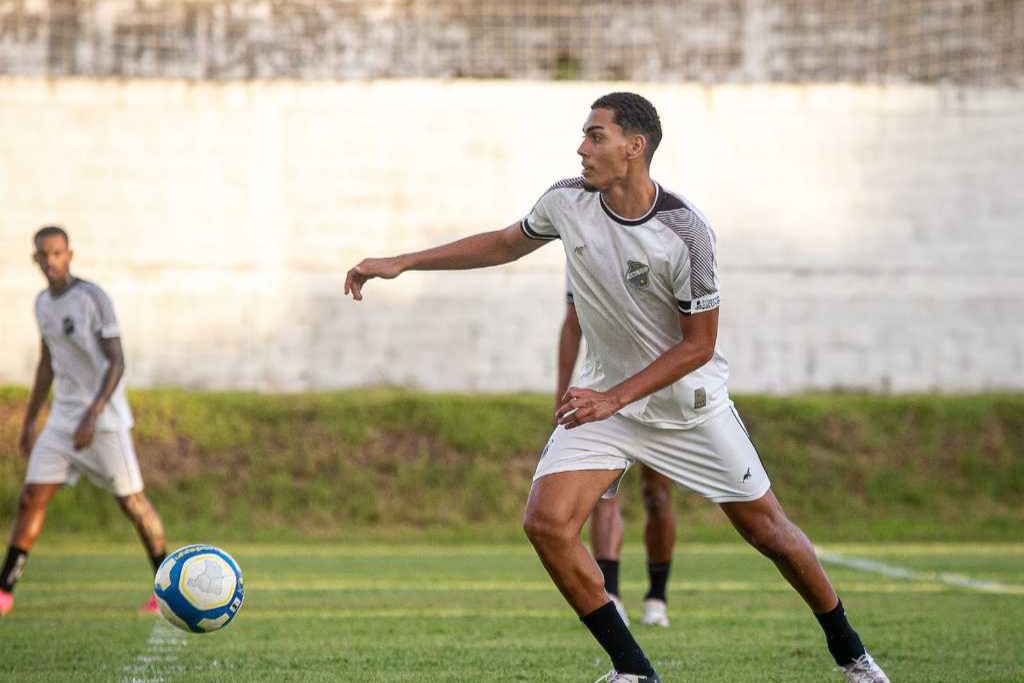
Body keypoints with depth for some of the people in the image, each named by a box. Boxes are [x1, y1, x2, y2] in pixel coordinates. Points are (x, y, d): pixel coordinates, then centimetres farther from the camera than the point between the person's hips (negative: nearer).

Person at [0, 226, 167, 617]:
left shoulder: (94, 298, -13)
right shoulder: (43, 303, 8)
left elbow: (117, 362, -15)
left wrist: (92, 416, -24)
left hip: (105, 418, -6)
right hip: (63, 419, 6)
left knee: (131, 501, 0)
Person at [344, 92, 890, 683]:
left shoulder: (685, 231, -23)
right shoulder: (568, 201, -9)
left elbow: (699, 345, -16)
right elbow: (506, 243, 11)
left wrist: (615, 399, -24)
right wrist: (402, 263, 10)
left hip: (691, 403, -3)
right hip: (605, 397, 4)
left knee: (768, 529, 4)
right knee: (547, 522, -17)